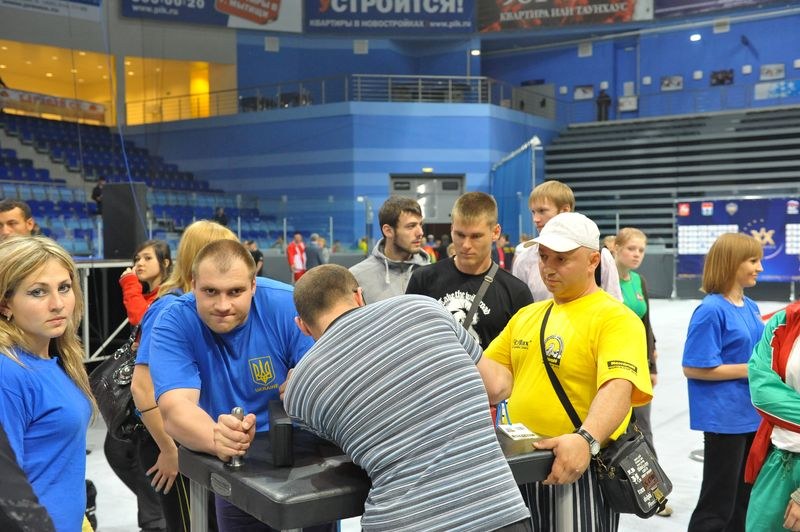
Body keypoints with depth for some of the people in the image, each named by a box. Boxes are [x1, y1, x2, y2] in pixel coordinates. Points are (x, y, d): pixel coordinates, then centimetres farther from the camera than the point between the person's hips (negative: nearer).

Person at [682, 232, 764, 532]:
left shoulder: (750, 306, 7)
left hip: (753, 415, 8)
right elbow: (693, 368, -20)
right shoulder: (711, 310, -17)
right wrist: (751, 370, -17)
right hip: (724, 418, -8)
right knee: (718, 504, 3)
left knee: (746, 497, 19)